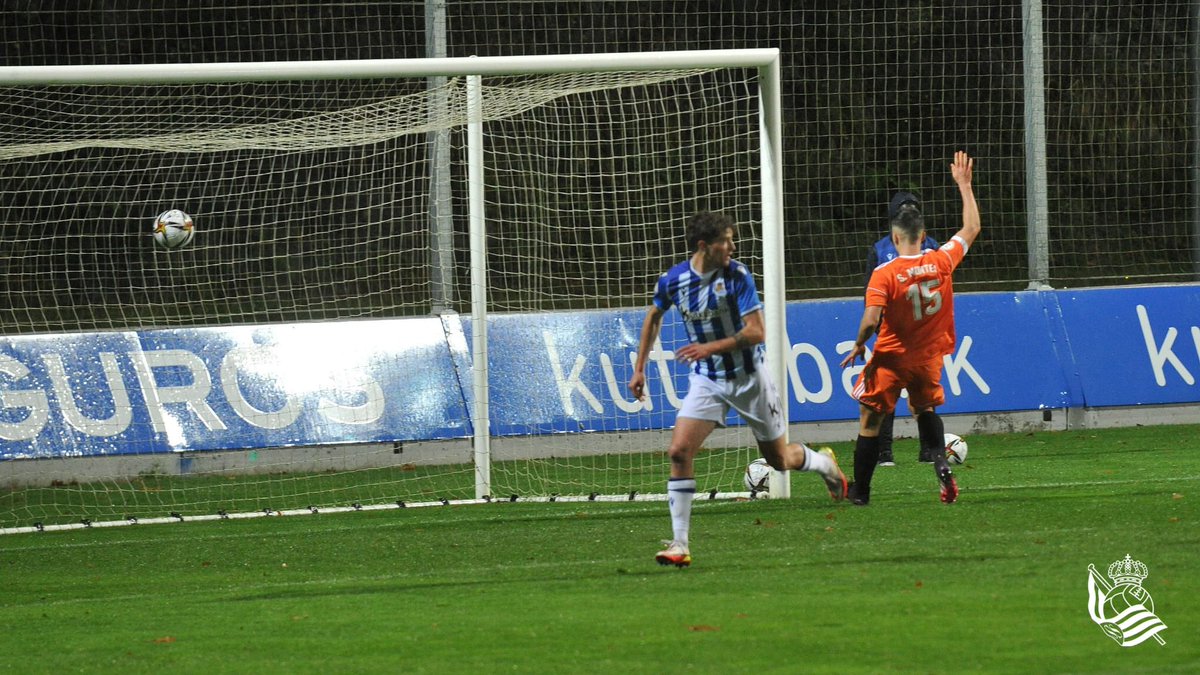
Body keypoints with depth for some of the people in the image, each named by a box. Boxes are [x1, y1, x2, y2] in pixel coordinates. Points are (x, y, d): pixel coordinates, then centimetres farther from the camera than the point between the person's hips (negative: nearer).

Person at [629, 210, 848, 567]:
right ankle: (679, 545, -12)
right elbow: (654, 317, 14)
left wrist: (712, 347, -31)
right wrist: (640, 368, 14)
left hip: (748, 377, -2)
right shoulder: (673, 280, -8)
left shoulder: (738, 276, -17)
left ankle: (824, 463, 47)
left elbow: (756, 332, -19)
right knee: (679, 451, -16)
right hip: (706, 380, 2)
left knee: (779, 458, 10)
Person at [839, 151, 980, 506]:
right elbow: (971, 229, 8)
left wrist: (859, 345, -5)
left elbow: (871, 320, -25)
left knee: (870, 420, 7)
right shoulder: (942, 261, -7)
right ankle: (941, 465, 5)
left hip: (891, 359, -4)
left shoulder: (884, 274, -18)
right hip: (930, 357, 4)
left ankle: (860, 491, 9)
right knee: (924, 409, 28)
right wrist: (964, 185, 16)